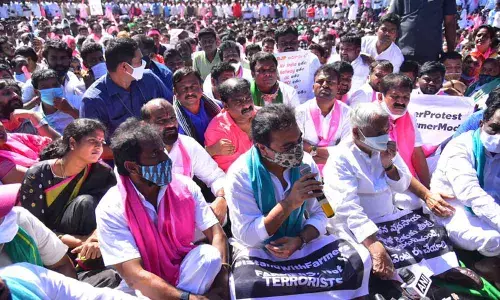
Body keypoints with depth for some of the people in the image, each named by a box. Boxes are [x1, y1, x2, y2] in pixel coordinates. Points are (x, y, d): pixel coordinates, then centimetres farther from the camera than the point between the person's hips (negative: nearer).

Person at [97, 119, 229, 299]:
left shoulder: (185, 186, -9)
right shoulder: (111, 209, -19)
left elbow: (217, 234, -10)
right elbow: (134, 275, -25)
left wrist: (223, 280, -27)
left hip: (185, 273, 3)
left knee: (209, 254, -26)